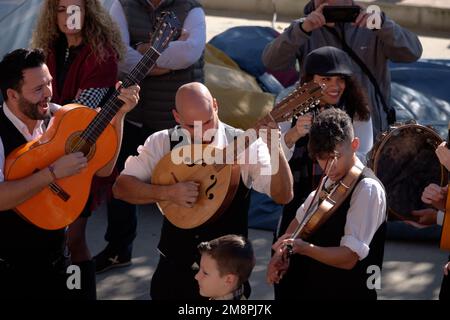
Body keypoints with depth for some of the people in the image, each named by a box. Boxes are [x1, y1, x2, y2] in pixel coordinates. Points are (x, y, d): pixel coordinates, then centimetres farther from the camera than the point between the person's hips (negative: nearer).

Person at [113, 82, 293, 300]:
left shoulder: (244, 146, -10)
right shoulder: (161, 143, -4)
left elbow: (283, 196, -17)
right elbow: (121, 187, -6)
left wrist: (273, 147, -31)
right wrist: (167, 192, -20)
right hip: (174, 268, 2)